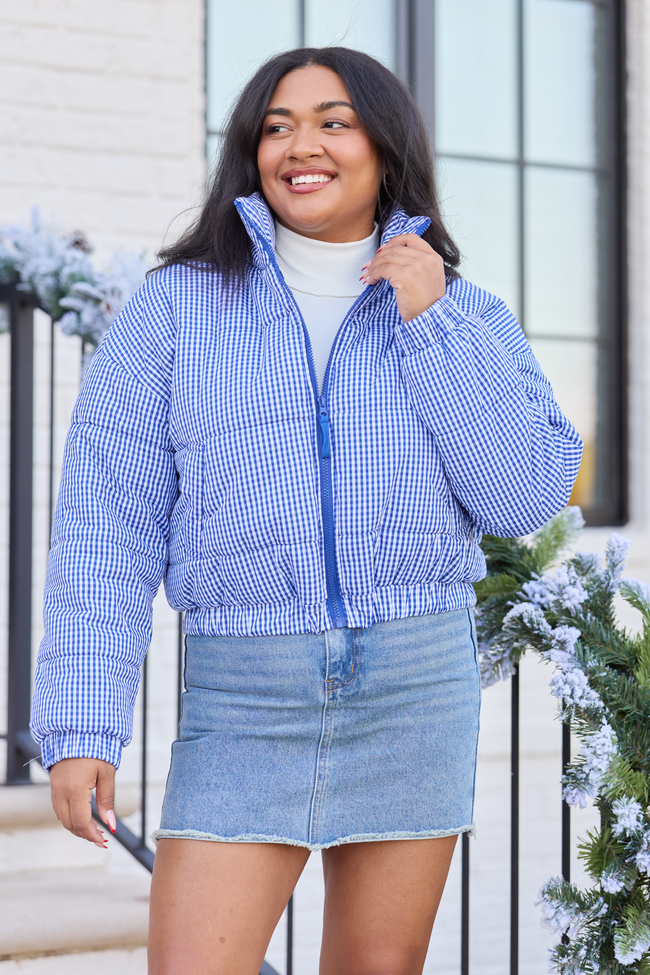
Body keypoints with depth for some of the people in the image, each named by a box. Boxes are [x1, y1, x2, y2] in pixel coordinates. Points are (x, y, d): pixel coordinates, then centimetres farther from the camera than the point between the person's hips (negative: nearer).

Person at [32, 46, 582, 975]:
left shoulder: (468, 316, 8)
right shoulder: (175, 308, 2)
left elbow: (528, 495, -4)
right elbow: (107, 525, -1)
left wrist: (432, 324, -8)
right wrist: (82, 726, -8)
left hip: (419, 681, 2)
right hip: (242, 692, -1)